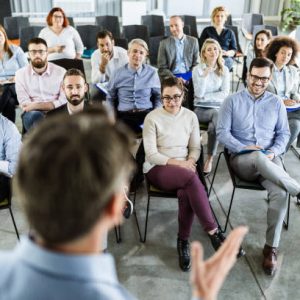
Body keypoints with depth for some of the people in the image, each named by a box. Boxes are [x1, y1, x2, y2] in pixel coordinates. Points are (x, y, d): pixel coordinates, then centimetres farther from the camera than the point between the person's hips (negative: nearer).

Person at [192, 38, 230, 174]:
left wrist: (206, 96, -7)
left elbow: (225, 94, -1)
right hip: (201, 109, -1)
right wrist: (205, 75, -18)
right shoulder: (197, 69, 2)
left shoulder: (224, 70, 7)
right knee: (217, 115, -33)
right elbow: (199, 94, -9)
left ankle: (210, 159, -11)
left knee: (213, 126, -31)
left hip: (219, 108, 1)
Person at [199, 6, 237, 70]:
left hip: (226, 58, 1)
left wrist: (226, 53, -8)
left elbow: (234, 50, 16)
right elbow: (201, 46, 10)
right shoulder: (207, 30, 19)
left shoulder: (230, 32, 22)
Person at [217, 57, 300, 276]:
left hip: (270, 159, 2)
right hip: (242, 159, -2)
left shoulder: (276, 103, 13)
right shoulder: (232, 101, 6)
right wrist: (243, 148, -15)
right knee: (258, 157, -41)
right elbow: (222, 133, -1)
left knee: (280, 192, -29)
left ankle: (271, 248, -16)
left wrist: (273, 152, -9)